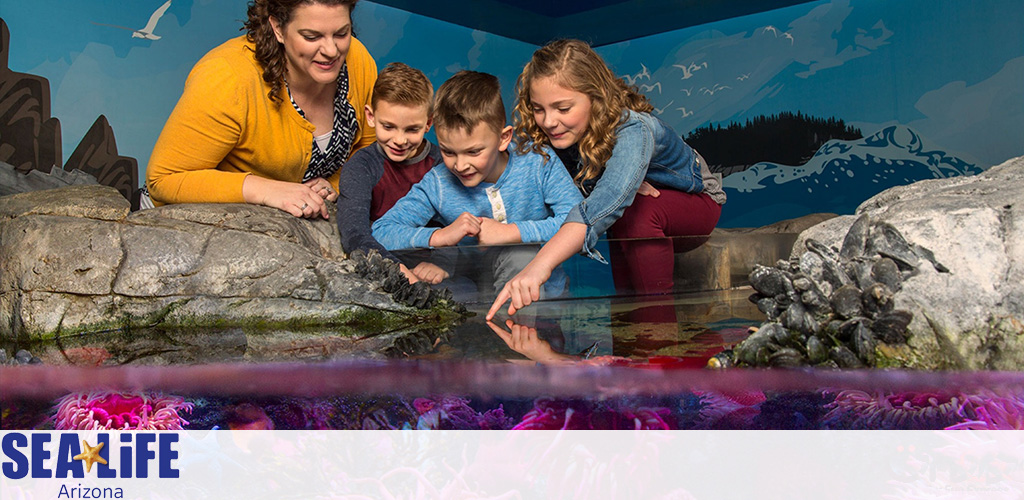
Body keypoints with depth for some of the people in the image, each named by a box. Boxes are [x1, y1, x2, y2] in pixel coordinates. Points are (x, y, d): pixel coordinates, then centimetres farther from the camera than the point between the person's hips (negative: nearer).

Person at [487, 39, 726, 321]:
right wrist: (619, 182, -40)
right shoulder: (544, 134, -20)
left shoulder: (632, 131, -40)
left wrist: (540, 265, -72)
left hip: (694, 200, -6)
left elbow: (604, 204, -58)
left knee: (635, 212, -36)